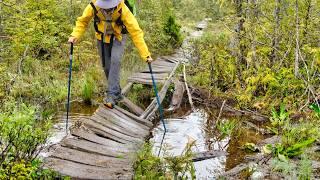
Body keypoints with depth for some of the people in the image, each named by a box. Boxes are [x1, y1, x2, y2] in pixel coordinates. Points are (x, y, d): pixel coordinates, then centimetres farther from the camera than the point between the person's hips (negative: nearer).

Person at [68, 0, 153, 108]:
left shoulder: (122, 9, -33)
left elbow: (135, 31, -32)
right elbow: (82, 21, -9)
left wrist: (145, 54, -35)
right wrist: (75, 35, -27)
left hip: (117, 38, -3)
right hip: (102, 38, 3)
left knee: (115, 61, -23)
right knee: (106, 66, 4)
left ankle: (112, 95, -19)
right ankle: (117, 93, 22)